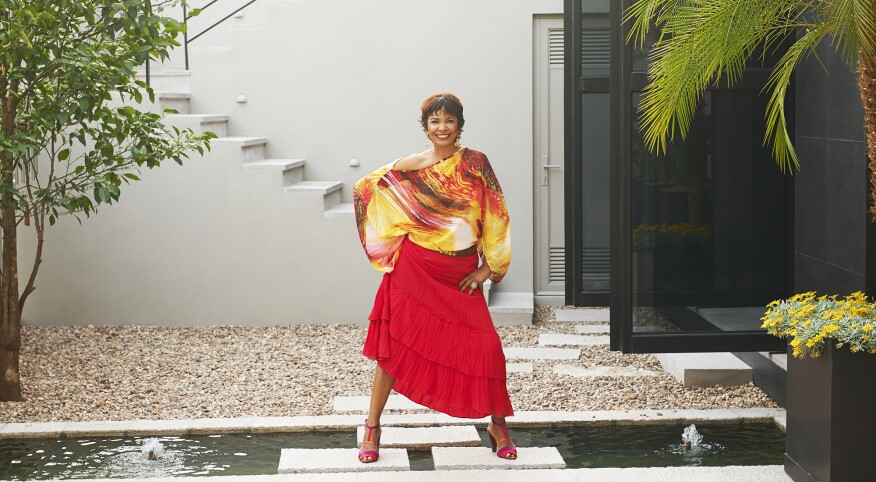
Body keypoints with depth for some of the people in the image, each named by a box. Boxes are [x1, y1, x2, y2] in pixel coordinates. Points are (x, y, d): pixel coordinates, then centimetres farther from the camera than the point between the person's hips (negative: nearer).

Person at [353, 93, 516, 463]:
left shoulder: (476, 162, -1)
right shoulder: (411, 166, 0)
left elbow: (496, 216, 0)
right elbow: (365, 187, 7)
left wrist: (489, 266, -3)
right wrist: (392, 241, 3)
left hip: (461, 275, 0)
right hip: (415, 270, 0)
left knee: (485, 347, -5)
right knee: (396, 344, 2)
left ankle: (498, 424, 14)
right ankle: (372, 426, 13)